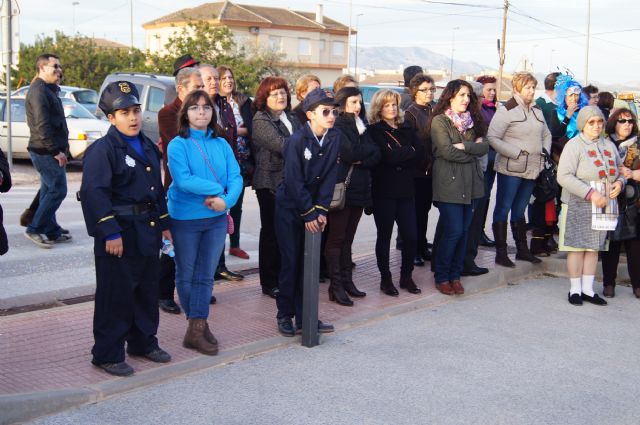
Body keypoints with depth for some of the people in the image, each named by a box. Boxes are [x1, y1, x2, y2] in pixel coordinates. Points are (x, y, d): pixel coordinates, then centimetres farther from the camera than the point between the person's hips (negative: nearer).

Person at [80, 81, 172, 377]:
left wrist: (164, 224, 18)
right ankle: (108, 354, 11)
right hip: (119, 234, -8)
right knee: (115, 295, -1)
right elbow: (94, 192, -19)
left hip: (148, 231, 8)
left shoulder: (149, 148, 14)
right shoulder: (103, 150, -11)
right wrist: (110, 232, -24)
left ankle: (144, 342, 32)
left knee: (148, 291, 16)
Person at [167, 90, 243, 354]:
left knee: (206, 276, 7)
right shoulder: (178, 145, -8)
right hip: (185, 219, -3)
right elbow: (183, 179, -20)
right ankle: (198, 322, 25)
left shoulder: (221, 145, 5)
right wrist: (217, 189, -17)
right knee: (186, 275, 9)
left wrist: (226, 200, -21)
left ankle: (196, 329, 14)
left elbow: (235, 177, -3)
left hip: (217, 218, 4)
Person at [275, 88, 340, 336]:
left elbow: (329, 176, -3)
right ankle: (285, 315, 12)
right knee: (290, 261, -1)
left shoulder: (334, 138, -3)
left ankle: (305, 316, 14)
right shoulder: (298, 140, -17)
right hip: (290, 207, -5)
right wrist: (308, 214, -17)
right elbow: (294, 181, -18)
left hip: (314, 207, 5)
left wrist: (320, 210, -10)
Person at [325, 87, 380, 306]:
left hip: (359, 188, 7)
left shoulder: (360, 126, 17)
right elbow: (350, 152, -19)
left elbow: (376, 155, 6)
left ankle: (347, 281, 16)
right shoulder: (337, 126, -5)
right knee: (336, 238, -2)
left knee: (348, 238, 11)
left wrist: (360, 159, -11)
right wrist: (368, 150, -2)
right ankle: (336, 286, 1)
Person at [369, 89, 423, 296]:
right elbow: (388, 156, -16)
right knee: (384, 236, 5)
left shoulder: (406, 129, 13)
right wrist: (409, 151, -3)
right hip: (384, 191, -4)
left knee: (411, 235, 1)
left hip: (406, 190, 4)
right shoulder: (375, 131, -3)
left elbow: (420, 153, 2)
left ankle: (406, 276, 17)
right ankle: (385, 279, 17)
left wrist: (400, 157, -10)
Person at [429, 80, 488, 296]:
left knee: (463, 231, 7)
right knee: (453, 231, -8)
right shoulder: (439, 121, -4)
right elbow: (447, 151, -15)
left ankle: (455, 275, 18)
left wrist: (464, 146, -13)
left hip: (470, 183, 6)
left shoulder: (471, 120, 15)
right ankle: (441, 277, 8)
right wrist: (473, 151, -4)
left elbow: (484, 147, 3)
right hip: (449, 183, -6)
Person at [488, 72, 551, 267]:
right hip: (511, 170, -7)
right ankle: (501, 253, 6)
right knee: (503, 209, 1)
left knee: (520, 210, 17)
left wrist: (545, 151, 7)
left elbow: (546, 134, 25)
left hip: (532, 170, 7)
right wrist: (516, 153, -18)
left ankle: (522, 249, 26)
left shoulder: (537, 110, 13)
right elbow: (492, 138, -16)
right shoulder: (506, 111, -10)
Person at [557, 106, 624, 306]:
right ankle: (575, 289, 11)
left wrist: (619, 182, -2)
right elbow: (564, 176, -18)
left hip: (602, 206, 6)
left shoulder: (609, 145, 11)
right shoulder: (574, 145, -9)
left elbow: (619, 169, 23)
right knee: (577, 247, -1)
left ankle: (588, 289, 19)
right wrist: (591, 193, -23)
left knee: (594, 247, 10)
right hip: (578, 206, -6)